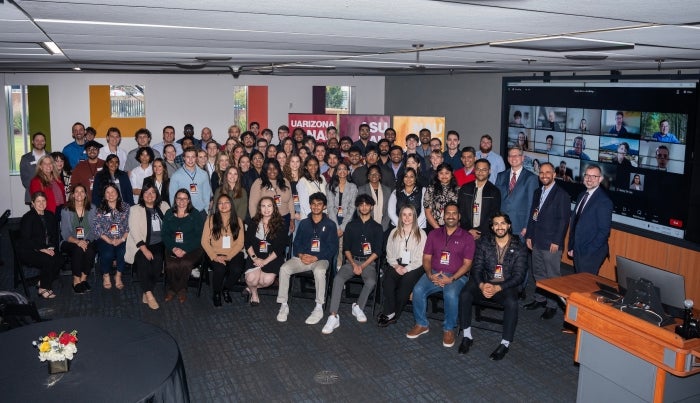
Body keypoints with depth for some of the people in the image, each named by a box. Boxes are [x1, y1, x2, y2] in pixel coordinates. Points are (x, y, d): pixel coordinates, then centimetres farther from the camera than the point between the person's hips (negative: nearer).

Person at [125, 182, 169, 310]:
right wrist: (144, 249, -16)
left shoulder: (163, 206, 15)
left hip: (158, 244, 2)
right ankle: (149, 294, -27)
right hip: (140, 245, -1)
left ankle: (146, 293, -18)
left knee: (158, 261, -28)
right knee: (143, 261, -30)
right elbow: (134, 231, -4)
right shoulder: (135, 209, 7)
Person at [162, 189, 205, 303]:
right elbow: (164, 234, 7)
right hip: (172, 248, 2)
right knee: (171, 265, -28)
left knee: (185, 264, -31)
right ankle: (171, 289, -2)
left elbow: (198, 236, -2)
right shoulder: (169, 214, 14)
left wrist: (185, 250, -14)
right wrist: (173, 248, -11)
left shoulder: (196, 215, 5)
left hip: (192, 249, -2)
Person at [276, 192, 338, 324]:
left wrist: (315, 258, -12)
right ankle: (283, 306, -15)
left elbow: (333, 248, 0)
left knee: (319, 271, -38)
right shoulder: (304, 223, 17)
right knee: (284, 268, -24)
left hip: (321, 259, -3)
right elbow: (296, 243, 13)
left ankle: (319, 308, -27)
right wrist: (301, 255, -9)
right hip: (302, 257, 3)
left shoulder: (330, 225, 7)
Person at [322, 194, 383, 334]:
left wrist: (362, 266, -10)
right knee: (338, 279, -28)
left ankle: (358, 307, -6)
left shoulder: (377, 227, 7)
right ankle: (333, 317, -30)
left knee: (371, 282, -33)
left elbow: (377, 251, 1)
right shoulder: (351, 225, 12)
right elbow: (346, 248, 9)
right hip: (351, 261, 1)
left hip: (368, 262, -1)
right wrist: (353, 264, -8)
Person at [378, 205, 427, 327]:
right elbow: (389, 254, 12)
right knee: (388, 280, -30)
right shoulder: (394, 232, 16)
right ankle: (390, 313, -18)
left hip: (413, 267, -2)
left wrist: (406, 269, -14)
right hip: (396, 265, 2)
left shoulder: (421, 234, 5)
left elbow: (421, 258, -2)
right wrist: (396, 266, -7)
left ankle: (390, 314, -14)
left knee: (406, 281, -32)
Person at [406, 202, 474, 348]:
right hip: (434, 274, 3)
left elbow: (467, 264, -2)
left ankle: (449, 329, -12)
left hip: (456, 276, -3)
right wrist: (430, 275, -11)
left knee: (451, 294, -34)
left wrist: (451, 279, -16)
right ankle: (421, 324, -5)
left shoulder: (467, 237, 4)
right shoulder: (433, 234, 13)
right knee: (418, 290, -25)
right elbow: (426, 258, 9)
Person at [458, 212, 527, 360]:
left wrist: (497, 288, -22)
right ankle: (467, 336, -11)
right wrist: (482, 285, -22)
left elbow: (519, 276, -8)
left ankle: (505, 344, -17)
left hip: (506, 285, -2)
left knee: (511, 303, -34)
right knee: (464, 295, -26)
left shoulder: (519, 247, -3)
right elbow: (476, 268, 0)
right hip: (484, 282, 2)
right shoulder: (484, 244, 3)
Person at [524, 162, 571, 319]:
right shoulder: (538, 192, 13)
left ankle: (552, 305, 12)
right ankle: (540, 299, 30)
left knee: (553, 275, 2)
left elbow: (564, 220, -13)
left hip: (552, 244, -7)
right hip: (537, 241, 7)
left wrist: (556, 241, -16)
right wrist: (529, 236, 11)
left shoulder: (562, 194, -9)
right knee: (538, 273, 16)